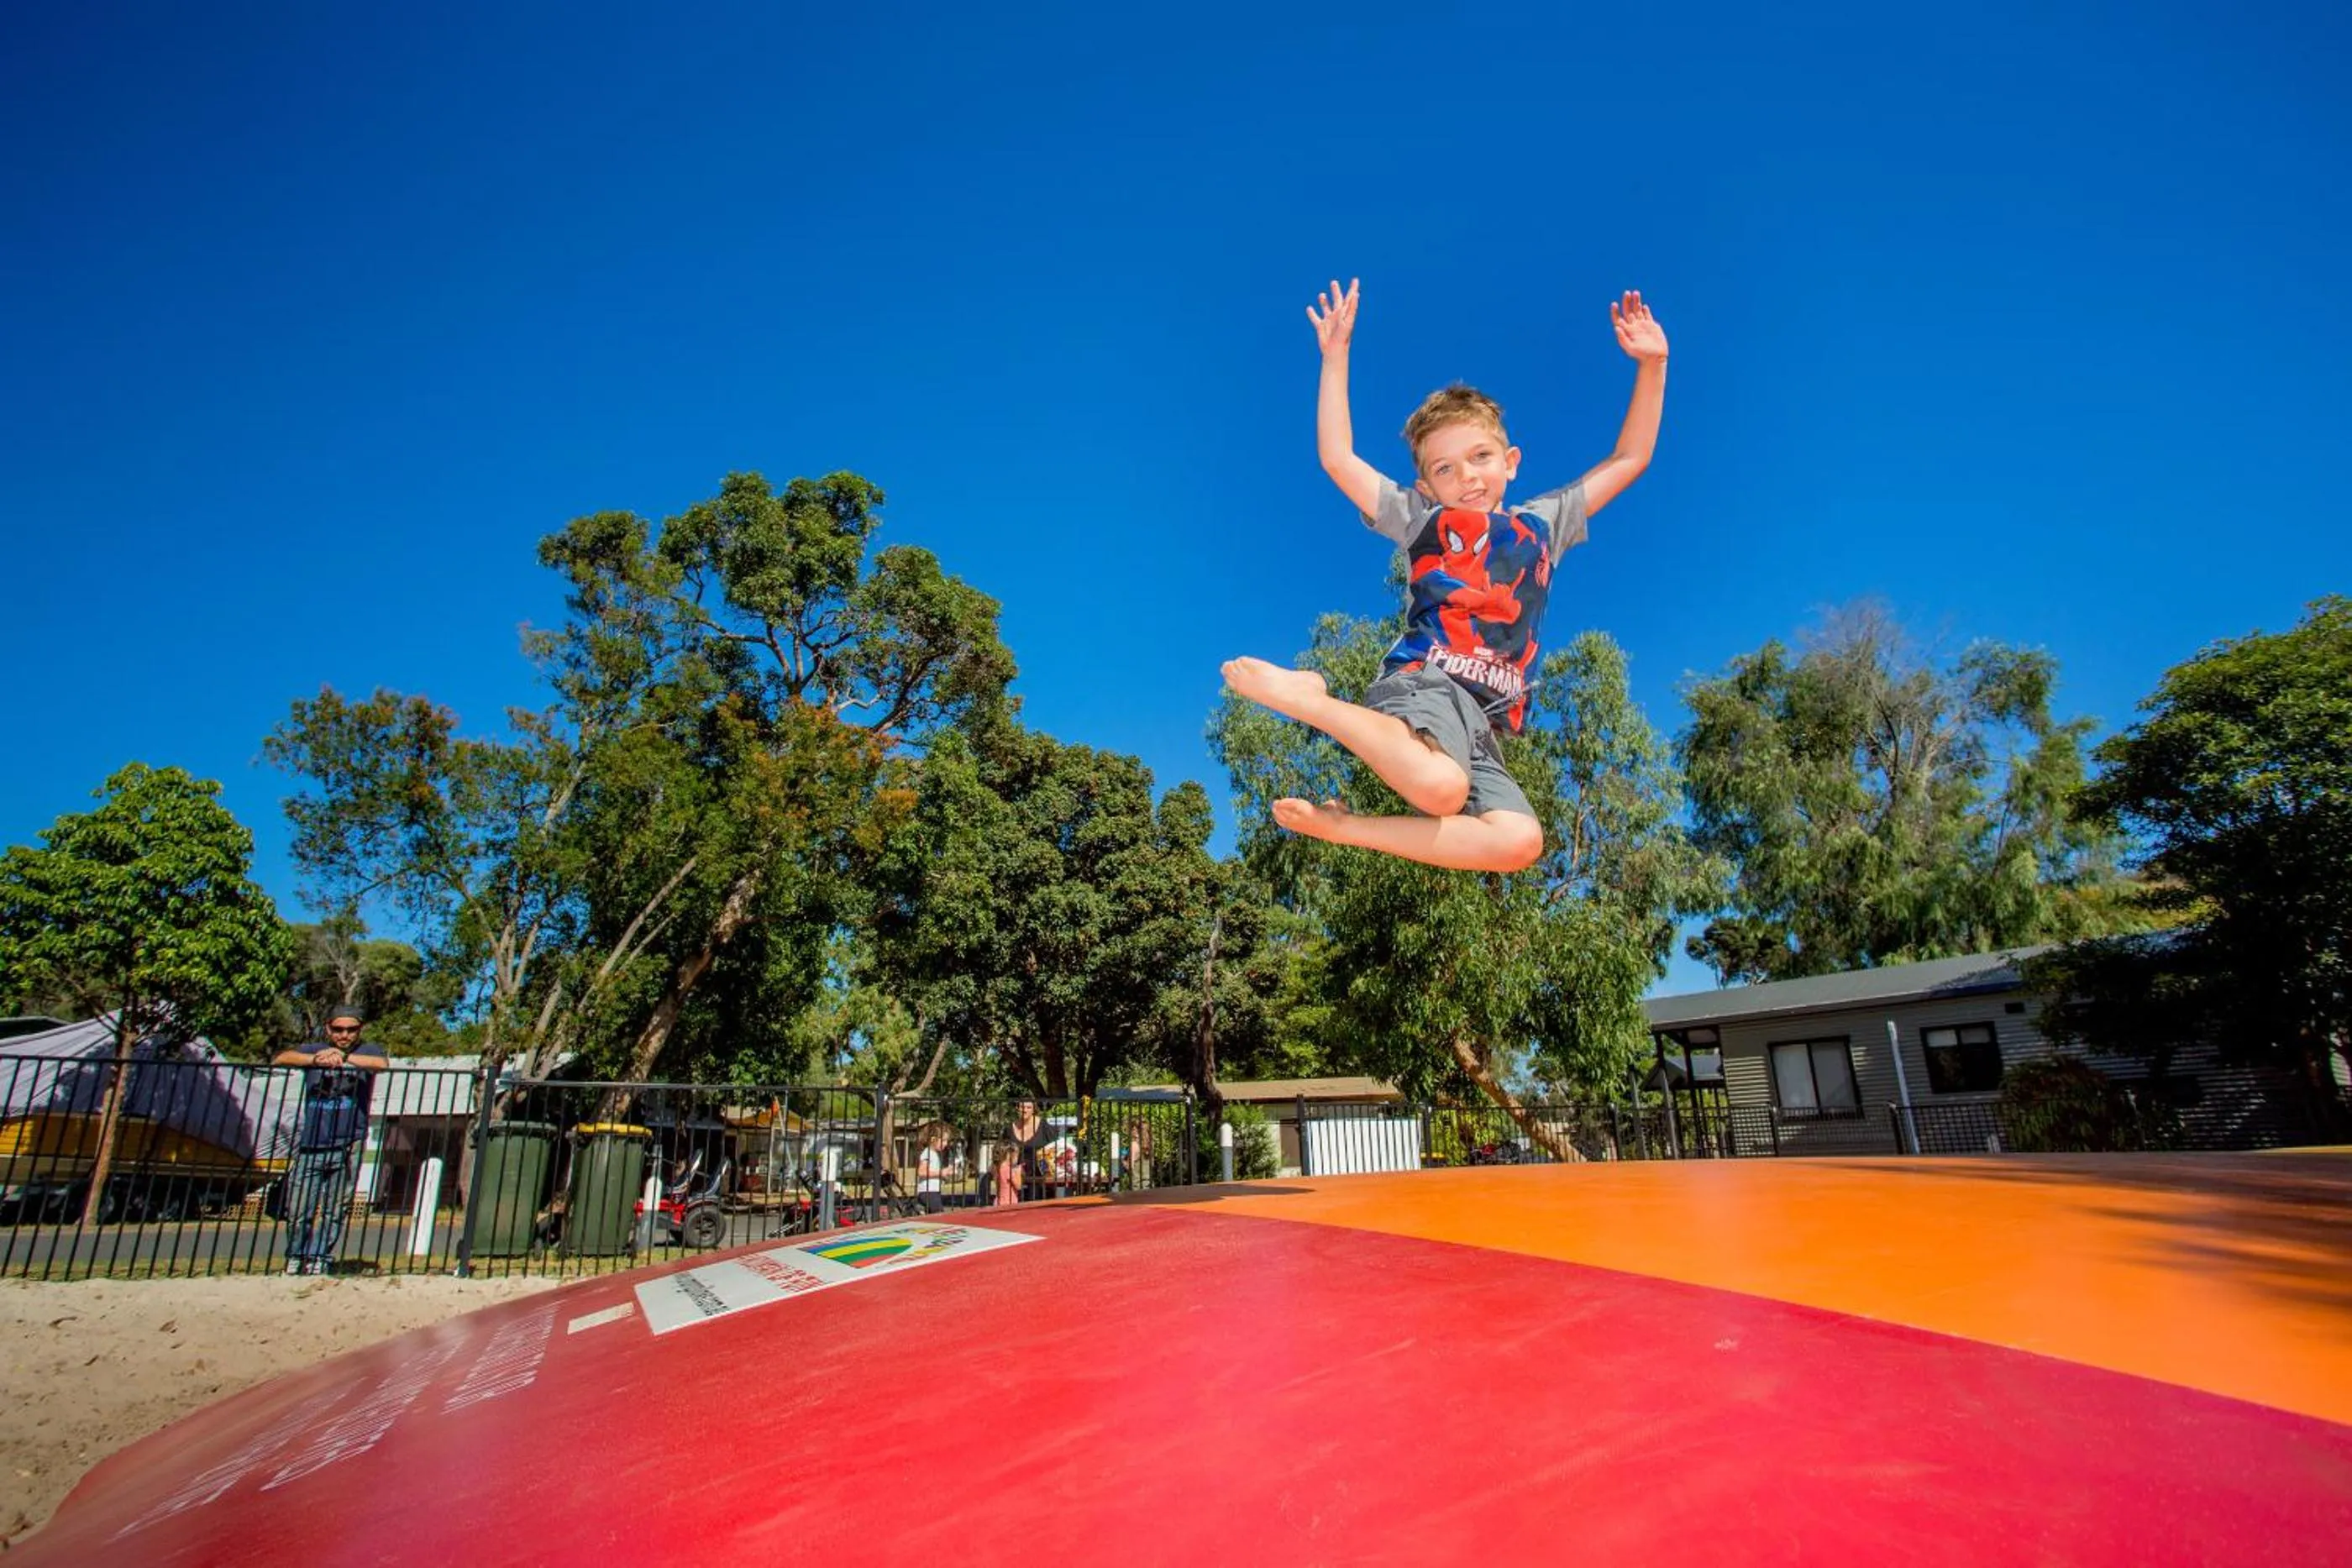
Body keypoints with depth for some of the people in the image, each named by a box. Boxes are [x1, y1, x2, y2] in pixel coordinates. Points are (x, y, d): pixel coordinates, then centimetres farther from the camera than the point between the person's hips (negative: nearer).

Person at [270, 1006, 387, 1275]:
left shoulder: (365, 1052, 6)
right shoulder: (313, 1051, 11)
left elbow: (382, 1064, -17)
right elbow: (280, 1058, -7)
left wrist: (343, 1057, -28)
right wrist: (316, 1060, -24)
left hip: (347, 1146, -2)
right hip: (310, 1146, 2)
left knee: (335, 1209, -2)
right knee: (298, 1210, 3)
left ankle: (319, 1260, 7)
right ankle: (295, 1259, 21)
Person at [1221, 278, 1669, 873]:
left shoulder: (1543, 523, 28)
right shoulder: (1421, 520, 17)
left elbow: (1628, 460, 32)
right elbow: (1337, 459, 11)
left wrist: (1651, 366, 24)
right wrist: (1335, 356, 11)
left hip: (1485, 720, 4)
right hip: (1421, 683, -4)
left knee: (1520, 841, -24)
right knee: (1442, 789, -38)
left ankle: (1341, 827, -17)